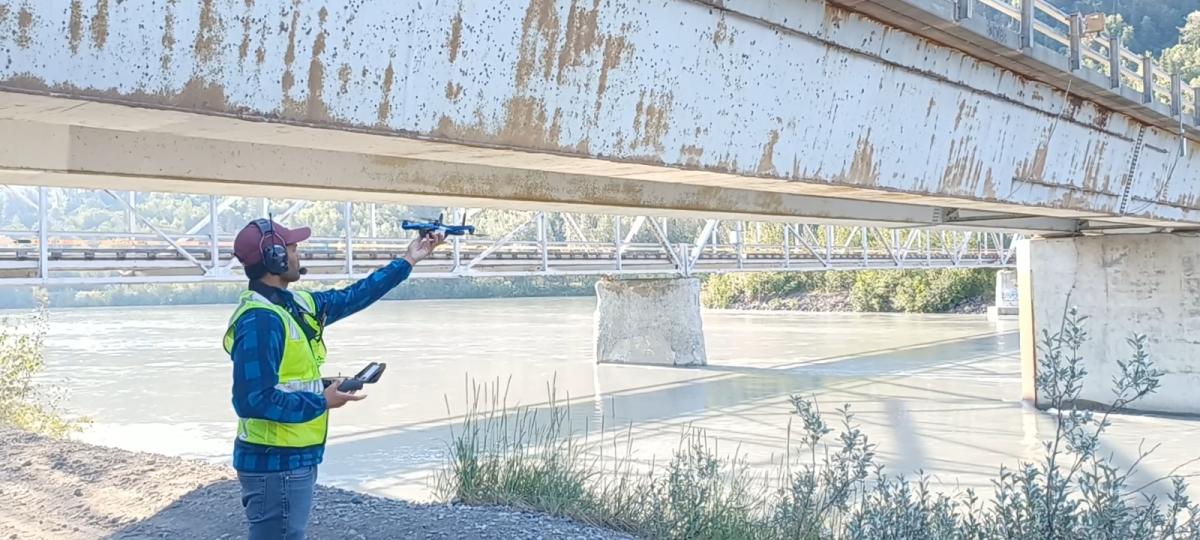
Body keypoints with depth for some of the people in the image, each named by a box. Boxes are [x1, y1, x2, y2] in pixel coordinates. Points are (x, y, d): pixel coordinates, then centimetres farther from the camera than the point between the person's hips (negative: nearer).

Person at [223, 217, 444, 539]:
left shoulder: (296, 306, 8)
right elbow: (253, 400, -26)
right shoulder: (260, 319, -21)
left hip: (293, 459, 10)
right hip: (276, 464, -10)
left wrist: (407, 261, 24)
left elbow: (353, 297, 21)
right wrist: (322, 402, -17)